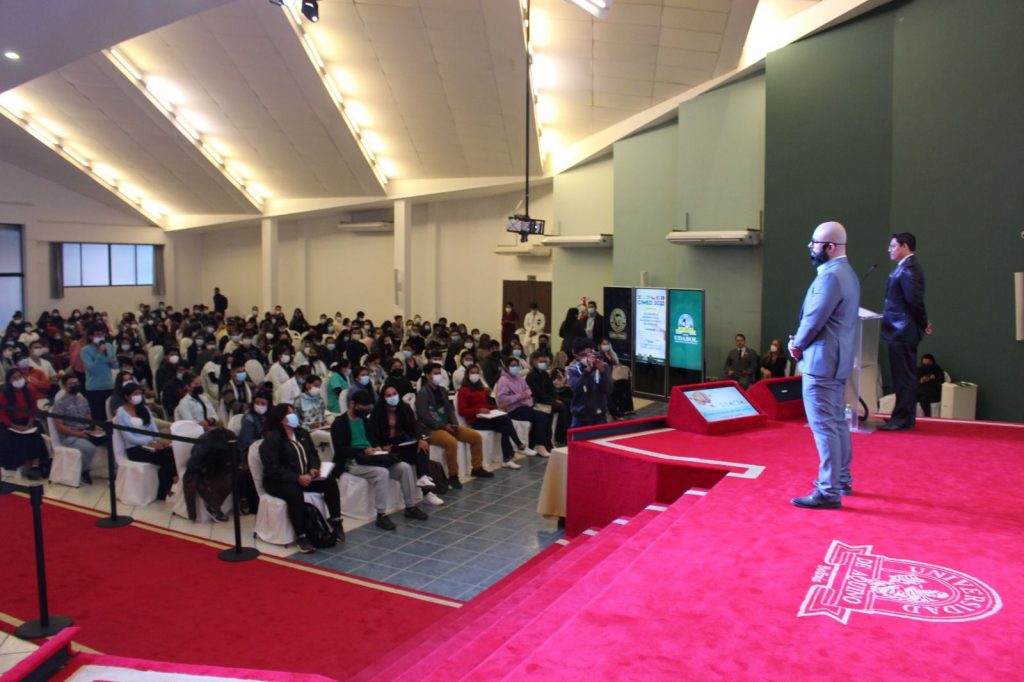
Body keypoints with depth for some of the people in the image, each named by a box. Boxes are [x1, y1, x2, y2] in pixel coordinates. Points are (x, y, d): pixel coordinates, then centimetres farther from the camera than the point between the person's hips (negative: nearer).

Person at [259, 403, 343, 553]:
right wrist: (297, 478, -29)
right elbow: (272, 469, -23)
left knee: (330, 482, -14)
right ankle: (301, 536, -28)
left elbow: (312, 454, 14)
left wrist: (314, 468, -9)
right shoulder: (271, 439, -16)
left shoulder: (301, 433, 8)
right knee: (295, 493, -38)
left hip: (304, 477, 7)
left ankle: (335, 522, -5)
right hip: (278, 481, -7)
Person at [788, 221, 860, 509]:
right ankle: (842, 480, 31)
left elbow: (814, 319, -20)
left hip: (821, 361, -11)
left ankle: (828, 492, -2)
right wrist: (801, 341, 6)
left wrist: (796, 344, -4)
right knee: (837, 421, 19)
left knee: (824, 426, -6)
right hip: (838, 360, 11)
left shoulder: (830, 276, -19)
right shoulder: (847, 273, 14)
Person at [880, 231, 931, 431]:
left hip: (902, 332, -10)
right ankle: (904, 418, 24)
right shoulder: (905, 267, 14)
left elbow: (915, 301, -21)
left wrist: (923, 325, -9)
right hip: (901, 331, 10)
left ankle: (902, 420, 3)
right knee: (904, 377, 15)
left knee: (904, 377, -4)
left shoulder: (908, 269, -18)